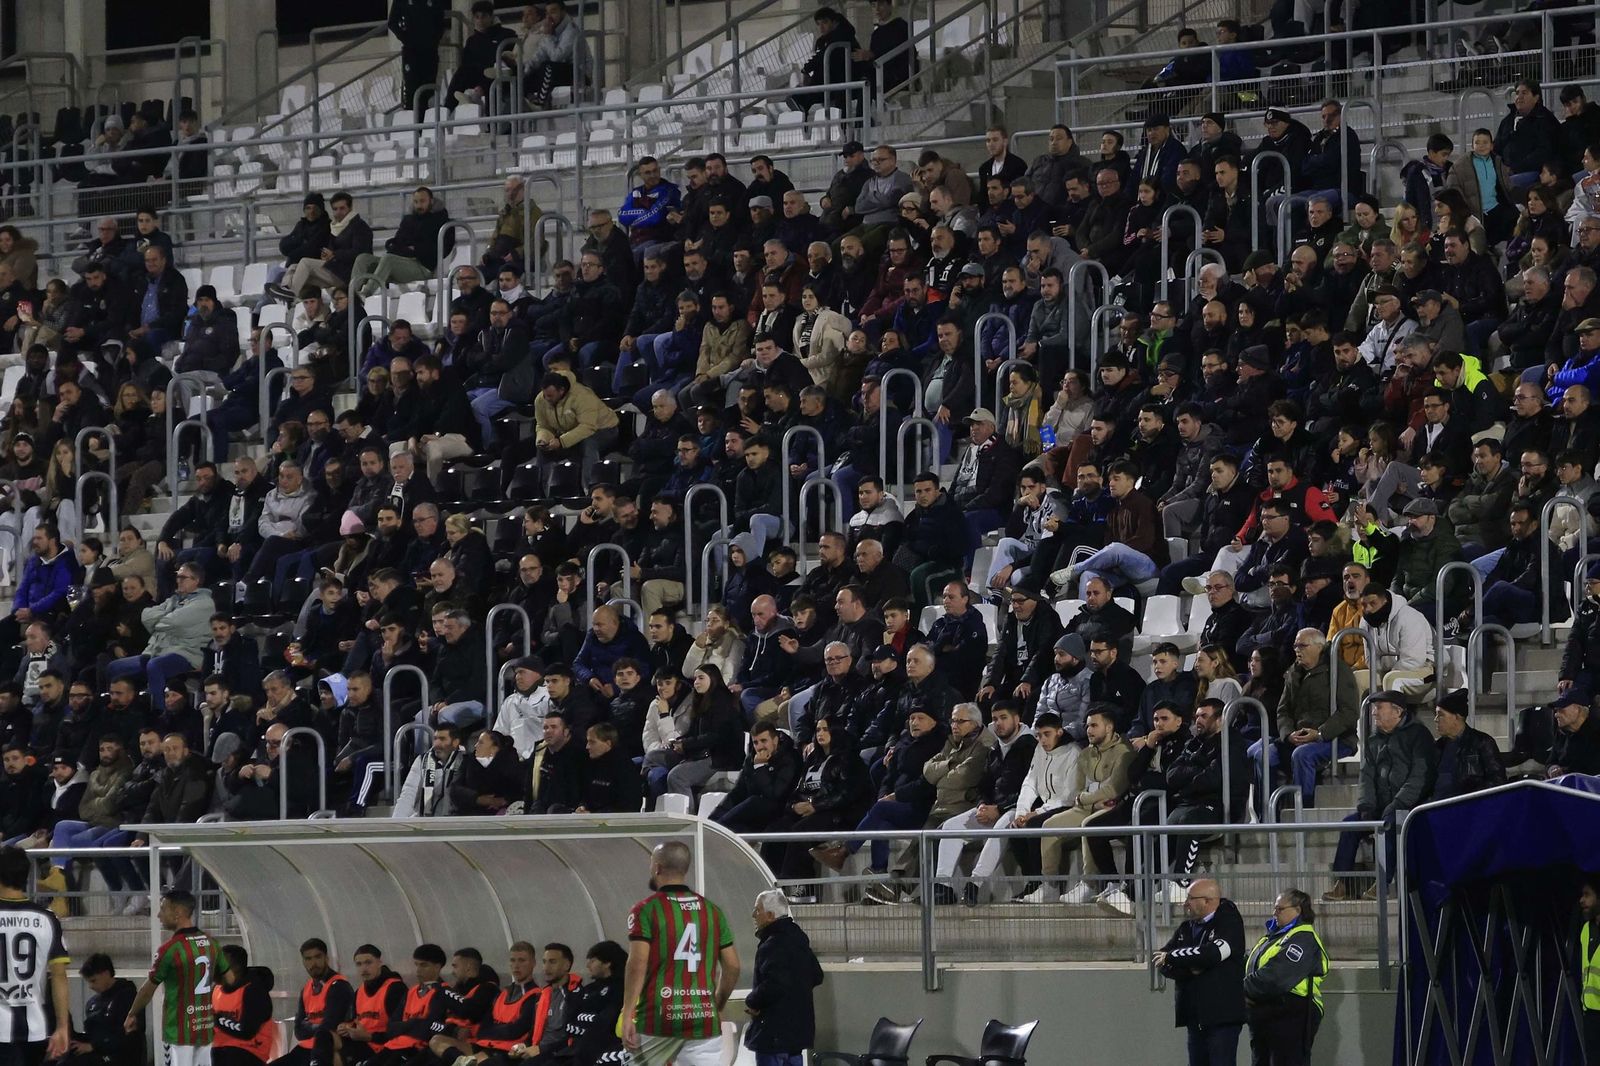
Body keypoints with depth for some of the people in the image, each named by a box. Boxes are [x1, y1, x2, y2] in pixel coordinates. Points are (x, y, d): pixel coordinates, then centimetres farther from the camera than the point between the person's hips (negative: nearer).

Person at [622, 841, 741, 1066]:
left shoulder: (646, 910, -3)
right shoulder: (712, 910, 11)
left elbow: (638, 965, -12)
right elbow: (732, 967, 11)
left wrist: (627, 1017, -13)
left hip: (659, 1016, -3)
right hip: (703, 1019, 3)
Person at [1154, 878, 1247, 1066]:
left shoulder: (1229, 922, -5)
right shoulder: (1186, 929, 15)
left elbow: (1215, 952, -22)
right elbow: (1162, 962, 6)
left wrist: (1172, 957, -12)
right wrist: (1189, 969, -15)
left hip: (1222, 1014, -7)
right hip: (1196, 1016, 7)